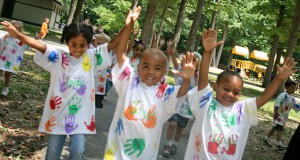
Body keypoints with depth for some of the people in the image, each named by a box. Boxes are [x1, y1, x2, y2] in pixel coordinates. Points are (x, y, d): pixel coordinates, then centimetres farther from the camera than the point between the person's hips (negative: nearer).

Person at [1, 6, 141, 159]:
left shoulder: (92, 57, -2)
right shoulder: (58, 57, -6)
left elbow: (112, 44, -8)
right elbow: (39, 45, -19)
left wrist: (127, 26, -20)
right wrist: (17, 35, -35)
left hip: (80, 115, 0)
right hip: (58, 114, 1)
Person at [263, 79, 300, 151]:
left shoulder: (292, 99, 9)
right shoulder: (283, 95, -18)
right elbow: (277, 104, -23)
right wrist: (276, 112, -26)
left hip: (284, 116, 9)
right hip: (278, 114, -9)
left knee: (275, 128, 18)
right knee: (280, 128, -16)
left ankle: (266, 138, 33)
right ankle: (279, 144, -17)